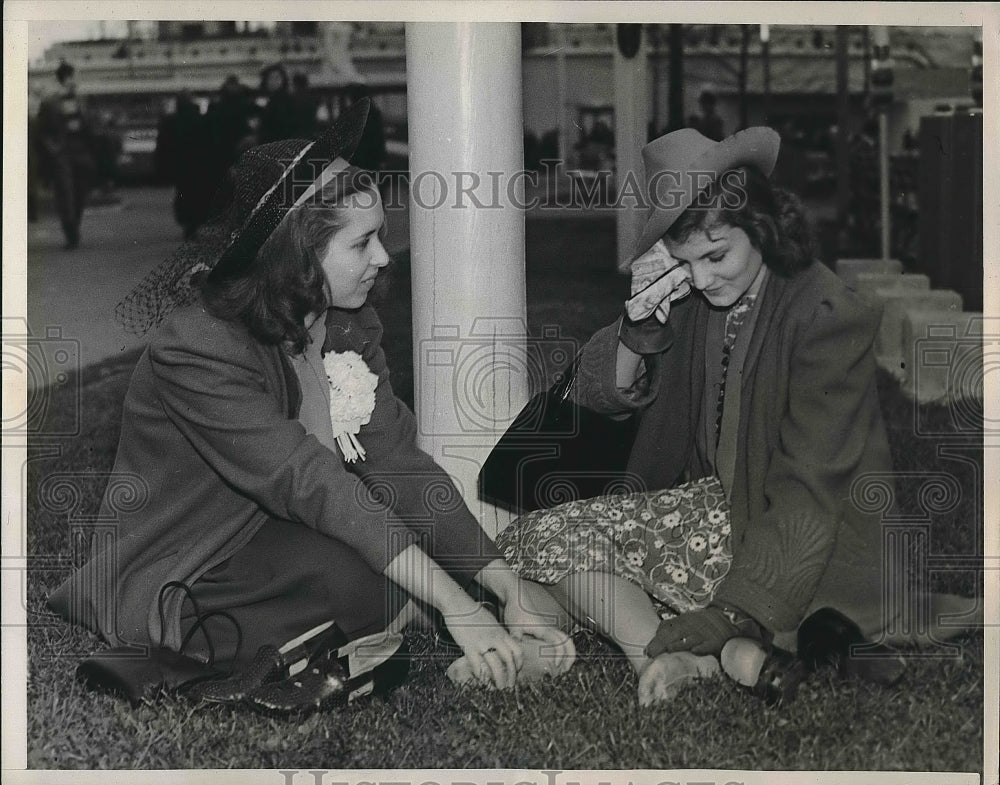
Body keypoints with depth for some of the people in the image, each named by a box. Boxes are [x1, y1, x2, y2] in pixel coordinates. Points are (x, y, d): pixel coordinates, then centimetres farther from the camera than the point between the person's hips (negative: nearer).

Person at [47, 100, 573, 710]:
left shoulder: (352, 325, 0)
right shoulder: (199, 344, -25)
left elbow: (398, 457, -9)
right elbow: (312, 484, -32)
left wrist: (510, 584, -20)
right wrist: (454, 603, -37)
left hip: (289, 532, 8)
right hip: (184, 571, -8)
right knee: (357, 577, -33)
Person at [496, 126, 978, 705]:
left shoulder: (829, 315, -20)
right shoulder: (686, 296, -1)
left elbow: (808, 494, -25)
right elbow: (602, 394, 5)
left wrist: (713, 623, -32)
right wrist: (638, 324, -18)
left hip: (803, 540, -8)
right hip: (715, 504, 8)